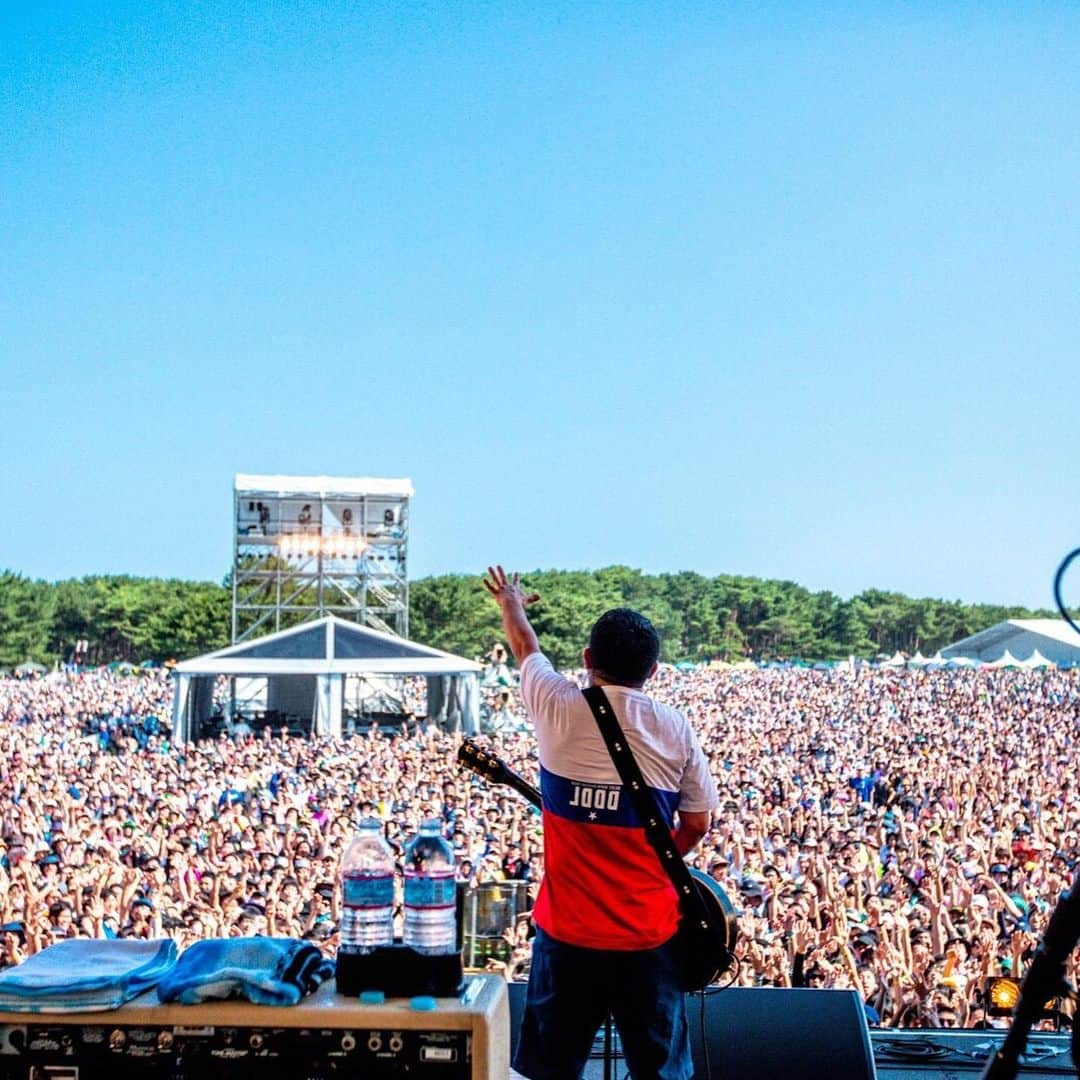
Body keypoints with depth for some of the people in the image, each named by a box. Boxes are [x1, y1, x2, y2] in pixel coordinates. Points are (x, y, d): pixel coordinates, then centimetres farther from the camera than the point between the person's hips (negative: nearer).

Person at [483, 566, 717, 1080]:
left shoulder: (558, 709, -6)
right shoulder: (675, 729, -5)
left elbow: (525, 648, 15)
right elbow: (697, 825, 4)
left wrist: (511, 602, 35)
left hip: (569, 927, 0)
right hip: (650, 930, 0)